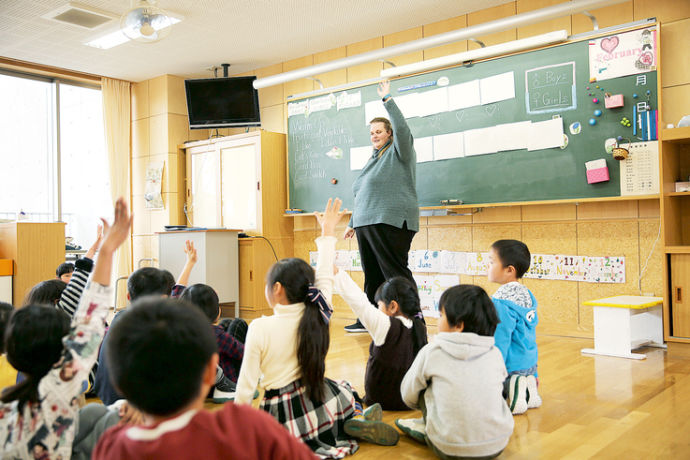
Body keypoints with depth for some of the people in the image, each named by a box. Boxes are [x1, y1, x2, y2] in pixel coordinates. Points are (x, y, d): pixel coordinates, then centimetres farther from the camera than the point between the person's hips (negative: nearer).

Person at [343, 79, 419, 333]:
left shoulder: (399, 152, 1)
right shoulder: (374, 158, 24)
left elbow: (402, 129, -20)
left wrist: (387, 100, -17)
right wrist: (353, 223, 27)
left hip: (391, 223, -8)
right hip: (366, 224, 8)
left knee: (396, 273, -10)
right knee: (372, 276, 12)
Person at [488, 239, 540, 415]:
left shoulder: (501, 303, -21)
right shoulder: (527, 295, 7)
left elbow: (499, 343, -21)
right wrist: (533, 372, 25)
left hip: (511, 368, -9)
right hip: (529, 366, 9)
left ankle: (513, 391, -12)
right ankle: (527, 390, 9)